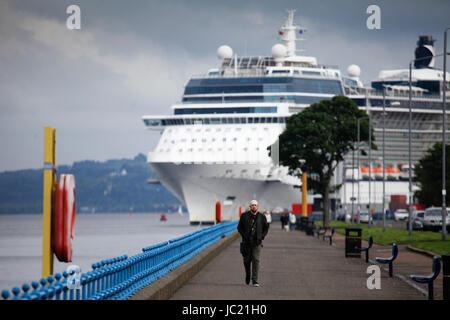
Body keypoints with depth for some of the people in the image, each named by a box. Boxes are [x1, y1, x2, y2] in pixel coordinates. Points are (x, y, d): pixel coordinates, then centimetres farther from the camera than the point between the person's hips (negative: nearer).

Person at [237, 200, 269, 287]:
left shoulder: (262, 217, 3)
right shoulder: (244, 216, 2)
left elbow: (266, 228, 11)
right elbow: (239, 227, 5)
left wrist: (262, 237, -3)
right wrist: (244, 236, -8)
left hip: (257, 241, -1)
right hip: (247, 242, 1)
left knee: (256, 260, -9)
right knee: (247, 260, 7)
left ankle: (255, 280, -9)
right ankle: (248, 276, 33)